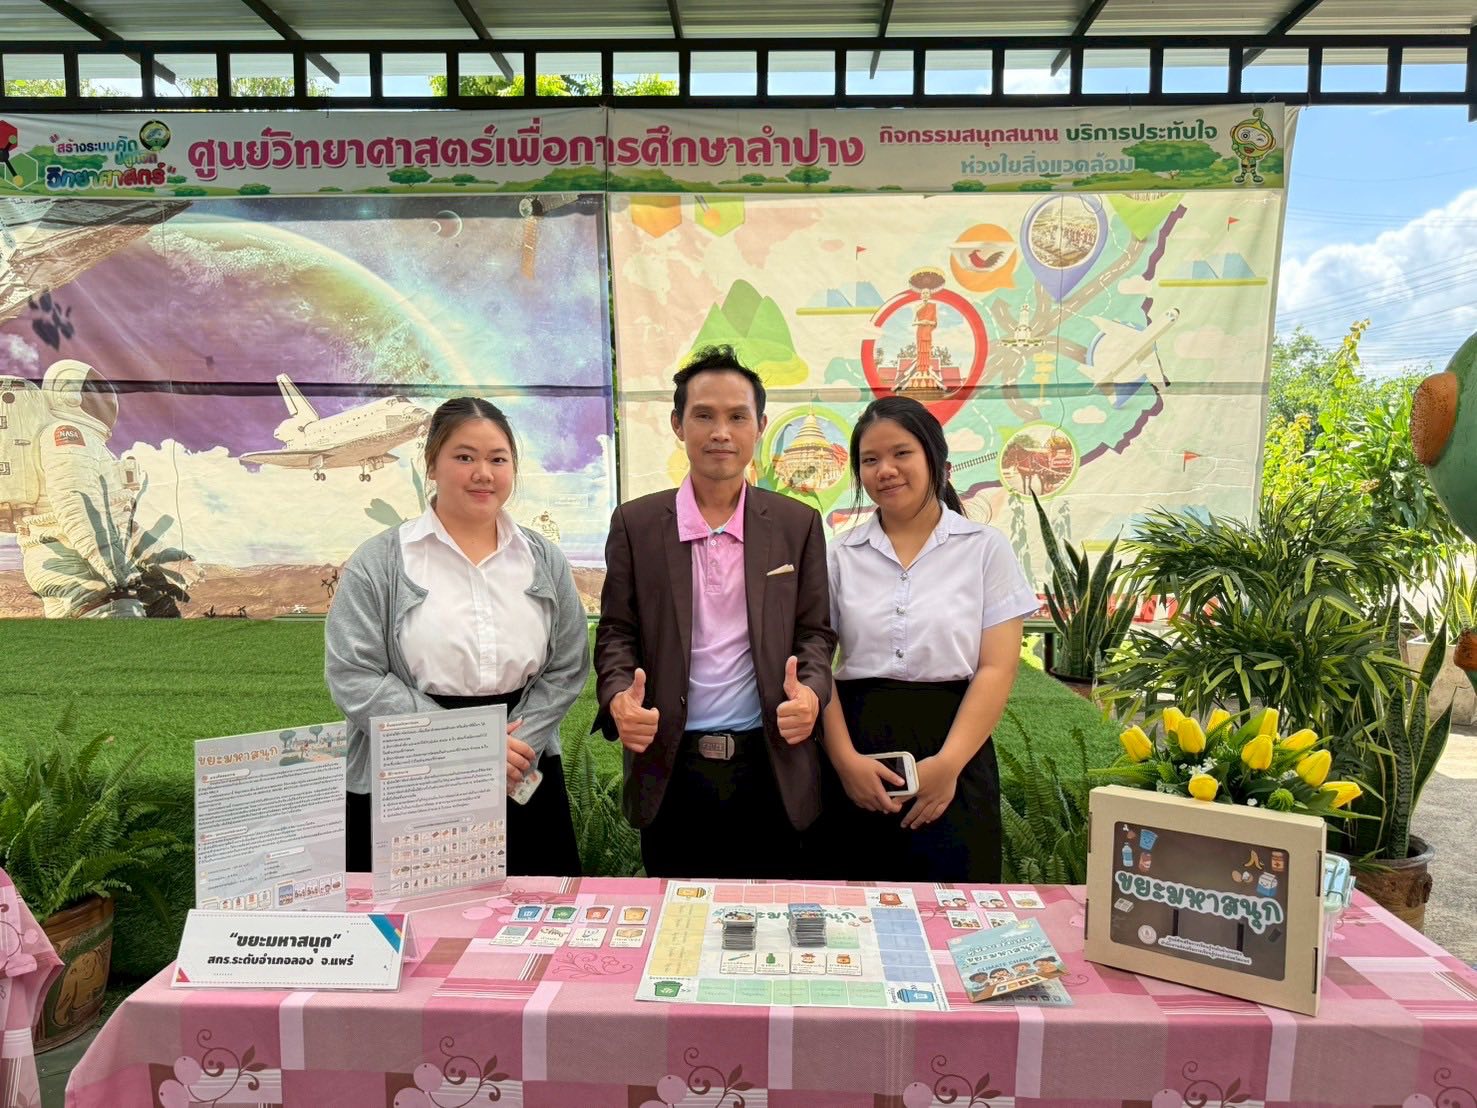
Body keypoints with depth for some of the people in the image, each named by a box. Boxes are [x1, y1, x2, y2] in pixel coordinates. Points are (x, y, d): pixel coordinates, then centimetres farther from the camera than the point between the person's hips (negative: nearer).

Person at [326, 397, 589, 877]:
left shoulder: (545, 561, 6)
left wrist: (518, 745, -11)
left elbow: (567, 668, 4)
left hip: (525, 783, 3)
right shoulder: (379, 563, -2)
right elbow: (353, 677, -9)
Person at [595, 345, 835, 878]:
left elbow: (814, 631, 5)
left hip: (772, 767, 1)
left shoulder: (798, 524, 4)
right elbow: (617, 632, 4)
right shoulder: (634, 523, 3)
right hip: (670, 767, 0)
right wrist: (618, 697, -16)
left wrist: (811, 692, -15)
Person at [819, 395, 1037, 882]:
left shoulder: (984, 548, 2)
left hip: (951, 755, -1)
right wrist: (845, 760, -11)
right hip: (855, 760, 2)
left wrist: (947, 764, -13)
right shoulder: (840, 555, 7)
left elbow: (997, 669, -4)